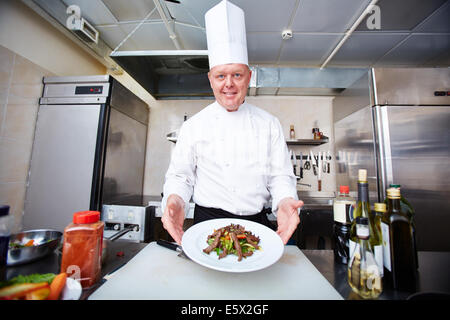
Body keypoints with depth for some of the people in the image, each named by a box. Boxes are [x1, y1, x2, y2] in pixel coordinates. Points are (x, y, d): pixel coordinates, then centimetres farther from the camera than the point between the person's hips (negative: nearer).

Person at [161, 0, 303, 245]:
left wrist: (285, 200, -15)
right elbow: (180, 175, 1)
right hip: (207, 223, -1)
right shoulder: (194, 125, 0)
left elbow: (281, 175, 4)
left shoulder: (269, 124, 3)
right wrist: (174, 199, -18)